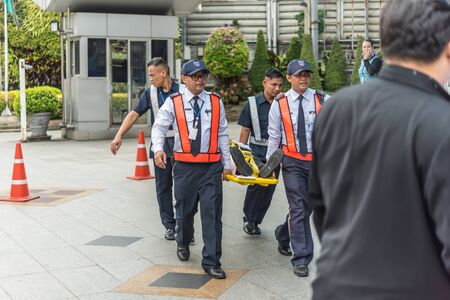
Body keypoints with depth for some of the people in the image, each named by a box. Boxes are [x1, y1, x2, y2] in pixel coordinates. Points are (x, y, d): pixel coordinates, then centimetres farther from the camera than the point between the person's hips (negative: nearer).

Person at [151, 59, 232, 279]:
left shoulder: (216, 102, 6)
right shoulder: (173, 102, 0)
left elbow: (222, 134, 10)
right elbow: (159, 127, -1)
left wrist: (227, 163, 11)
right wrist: (158, 148, -20)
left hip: (212, 166, 1)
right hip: (184, 166, 0)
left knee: (212, 212, -5)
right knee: (185, 209, 13)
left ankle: (211, 262, 2)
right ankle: (183, 243, 44)